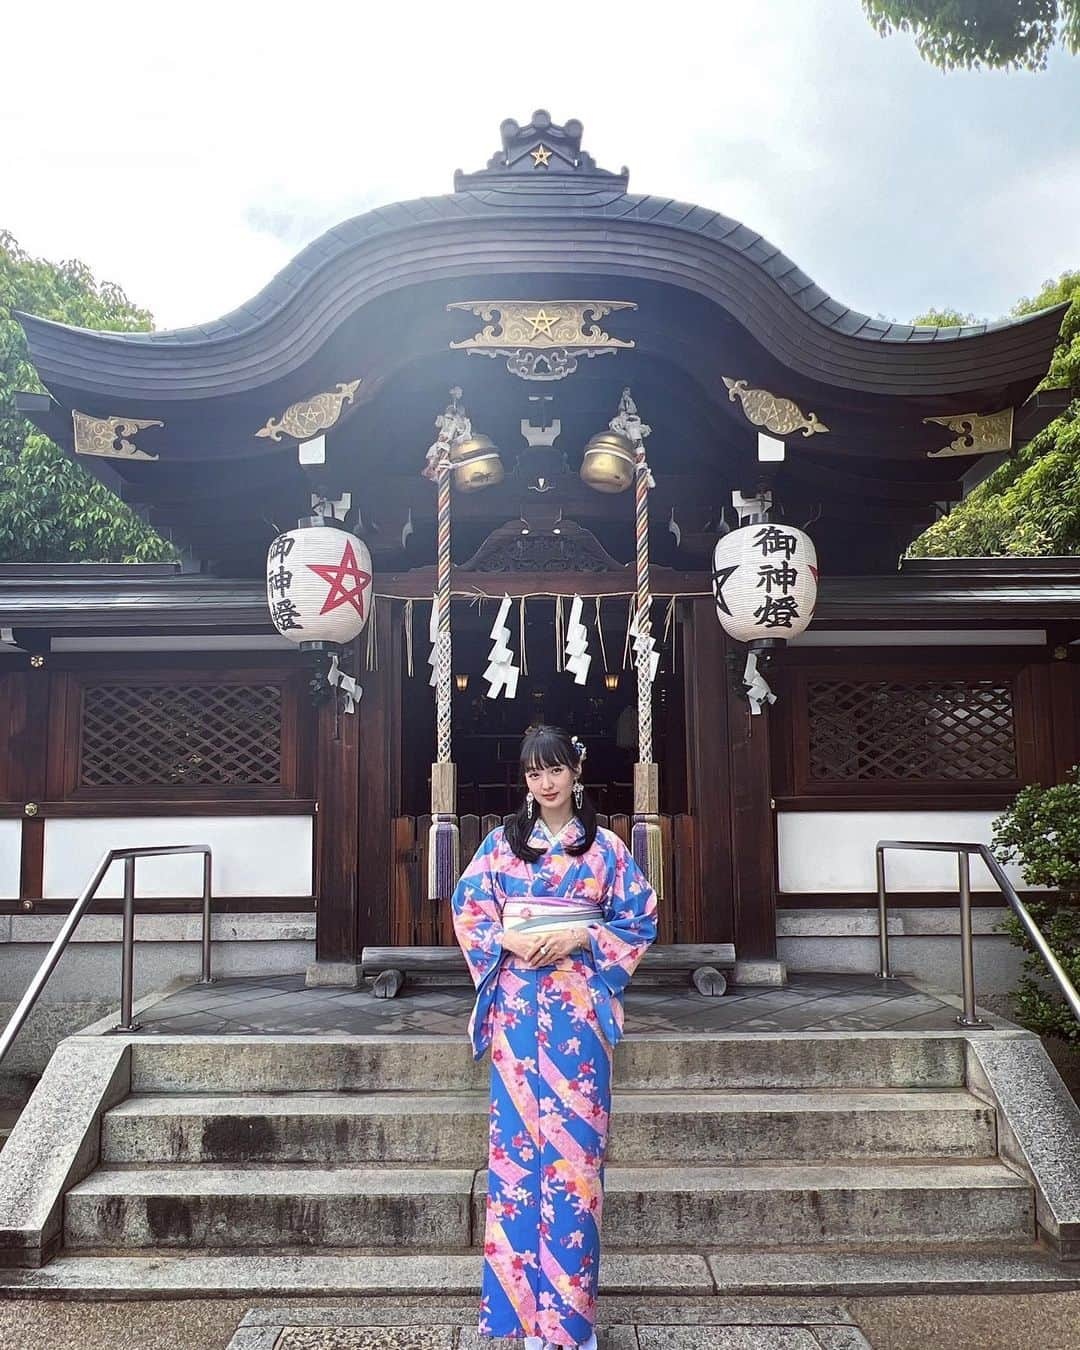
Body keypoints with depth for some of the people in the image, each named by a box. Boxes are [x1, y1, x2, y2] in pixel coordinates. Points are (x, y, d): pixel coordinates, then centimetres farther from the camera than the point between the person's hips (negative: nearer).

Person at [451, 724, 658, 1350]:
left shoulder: (606, 846, 3)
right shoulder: (501, 843, 7)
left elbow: (641, 920, 3)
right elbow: (469, 909, 6)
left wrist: (578, 937, -11)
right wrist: (509, 942, -11)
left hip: (578, 1001, -1)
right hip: (517, 1000, 2)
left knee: (574, 1133, 0)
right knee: (517, 1129, 3)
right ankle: (527, 1297, 17)